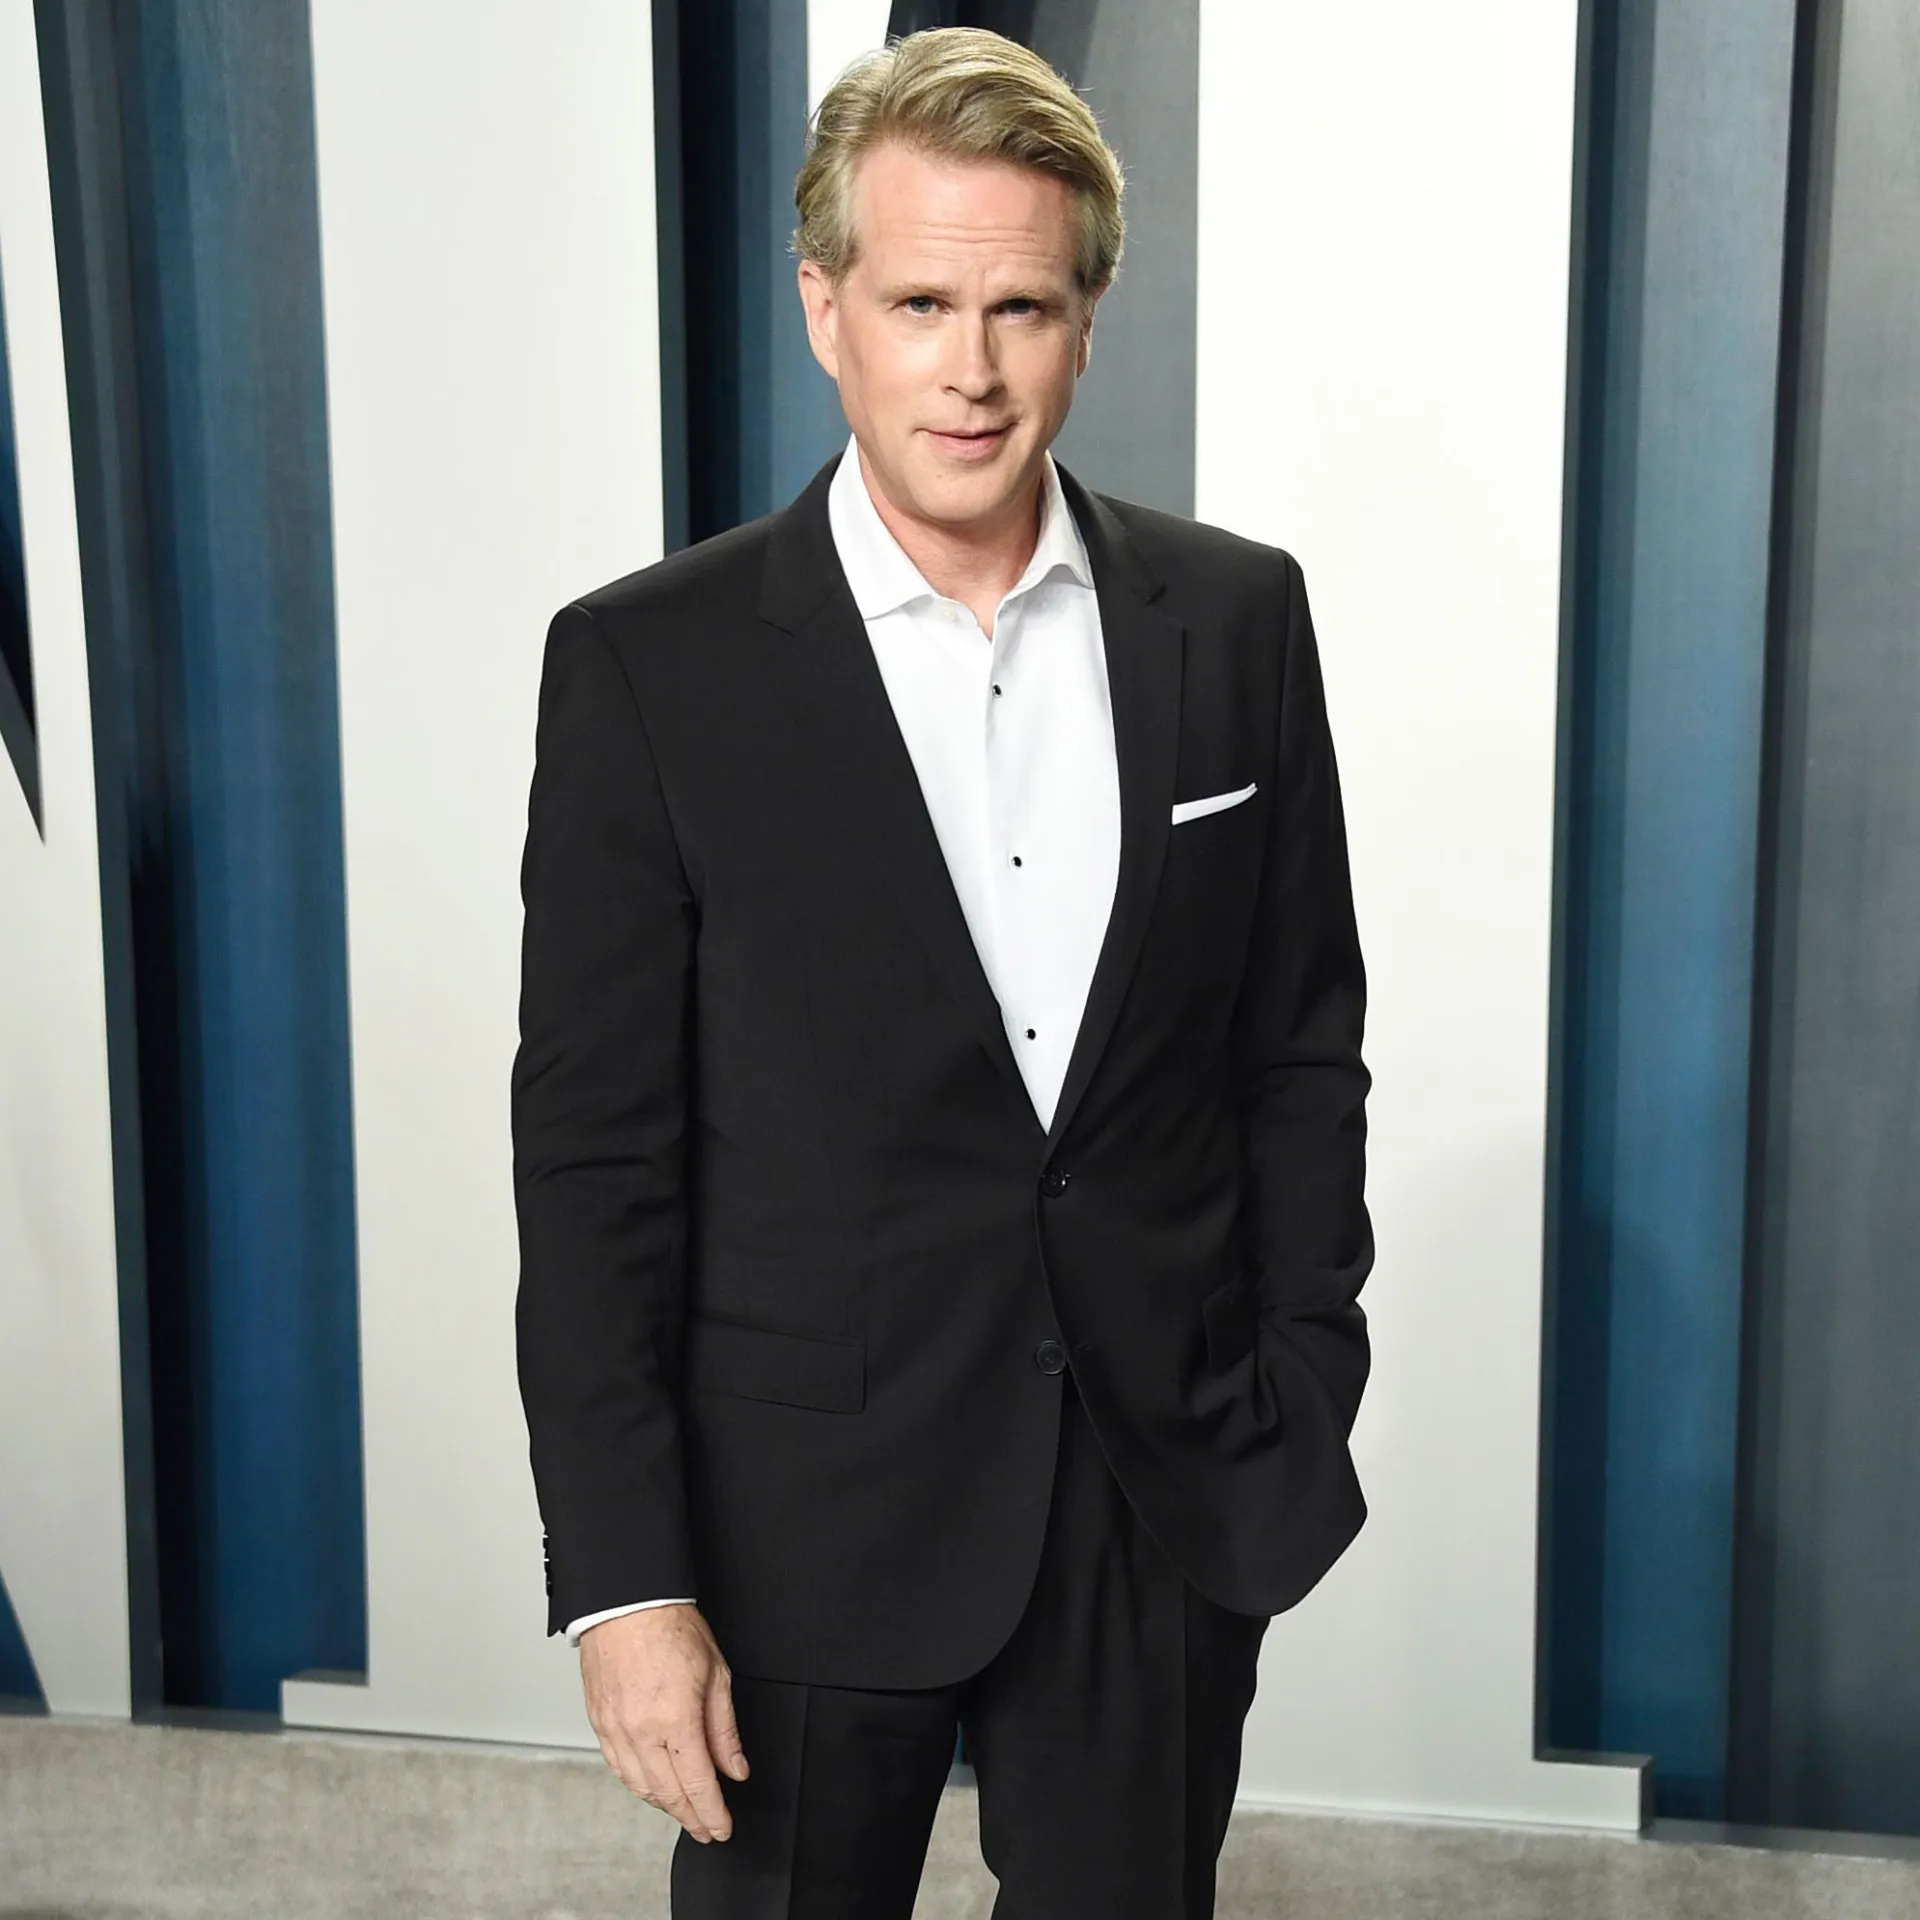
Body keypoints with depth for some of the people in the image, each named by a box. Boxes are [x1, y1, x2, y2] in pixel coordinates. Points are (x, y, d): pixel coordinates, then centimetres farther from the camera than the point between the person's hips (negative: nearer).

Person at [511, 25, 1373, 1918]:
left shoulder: (1236, 619, -1)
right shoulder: (648, 664, -10)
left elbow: (1302, 1038, 6)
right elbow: (592, 1158, -9)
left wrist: (1305, 1402, 3)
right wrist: (622, 1580, -11)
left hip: (1169, 1495, 3)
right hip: (809, 1519, -2)